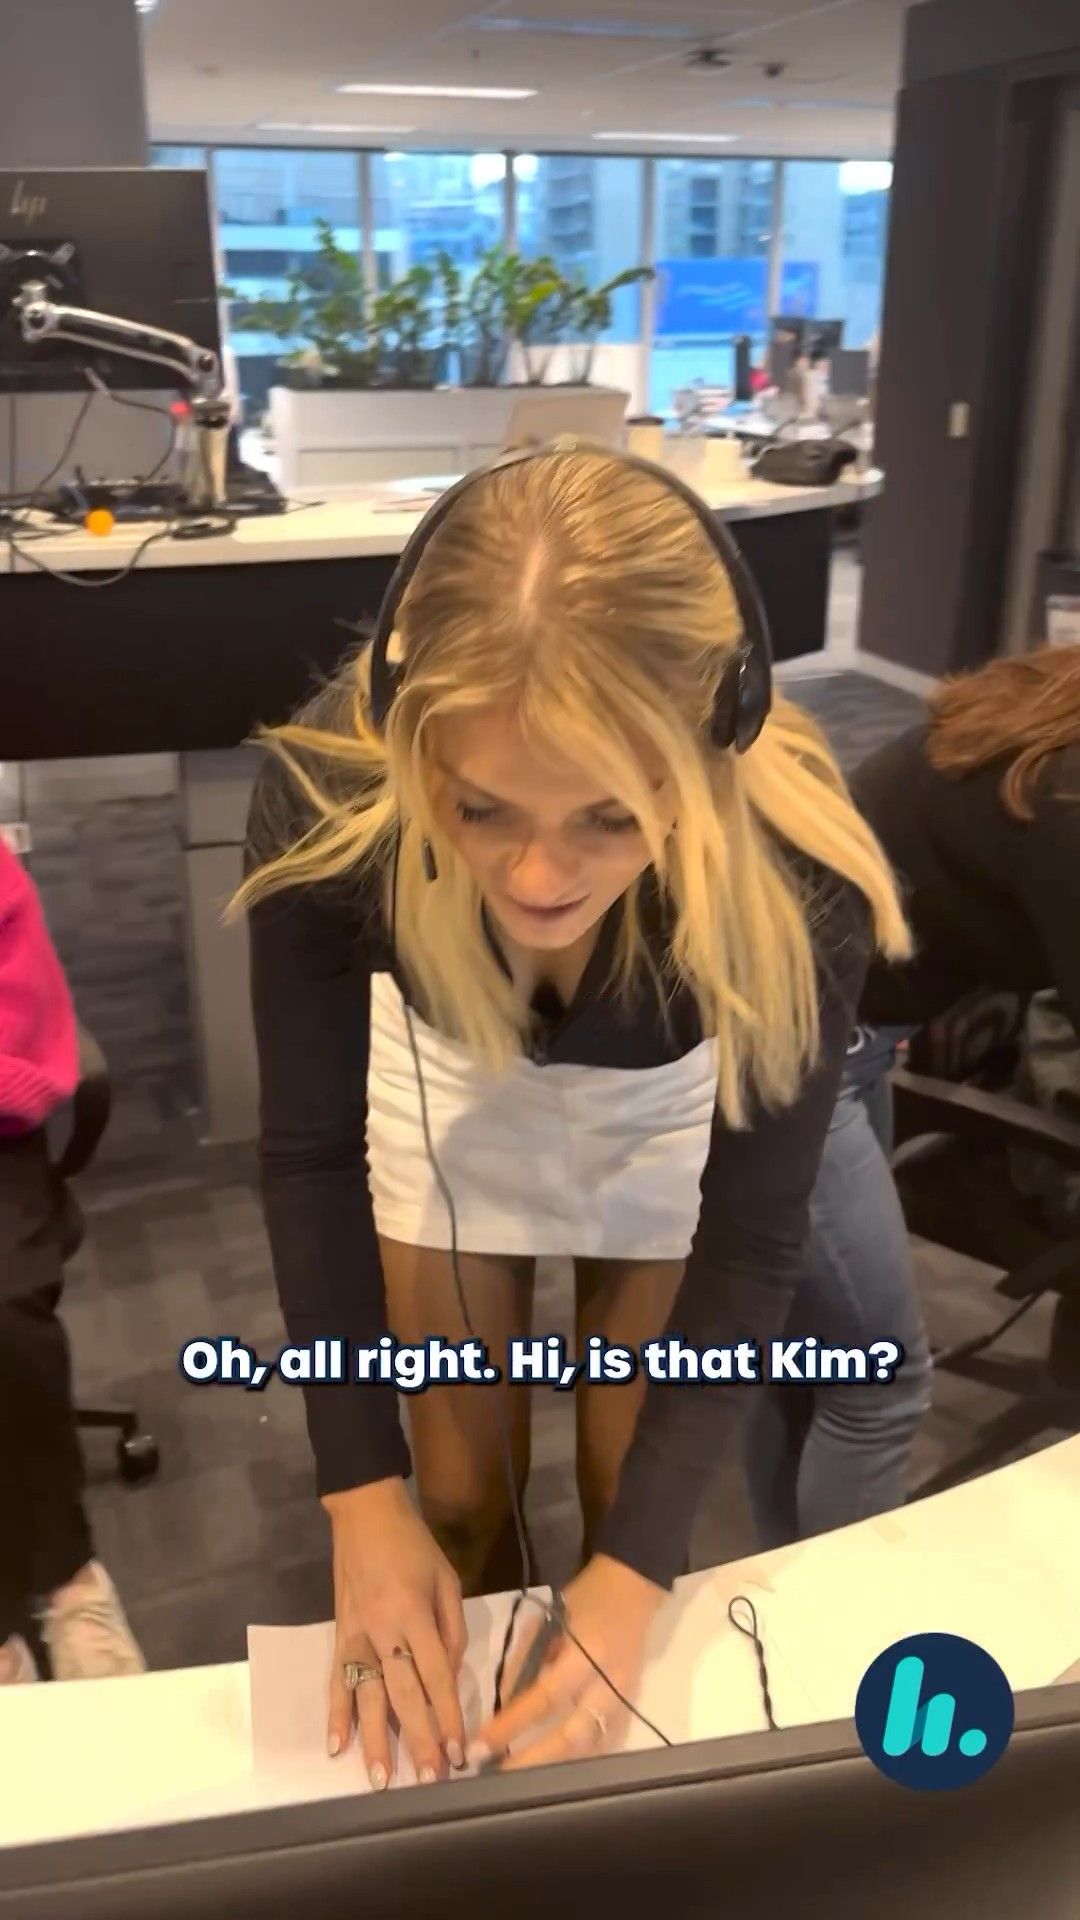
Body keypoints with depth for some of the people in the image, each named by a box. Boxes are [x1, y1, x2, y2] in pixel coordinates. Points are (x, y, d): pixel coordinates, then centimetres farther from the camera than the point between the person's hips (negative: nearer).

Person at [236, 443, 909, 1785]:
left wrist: (640, 1564, -28)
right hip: (449, 1076, 1)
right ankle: (467, 1715, 46)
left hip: (667, 1105, 0)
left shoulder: (795, 878, -38)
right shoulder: (327, 798, -36)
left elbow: (751, 1234, -23)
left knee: (627, 1507, 12)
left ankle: (603, 1686, 46)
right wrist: (362, 1491, -24)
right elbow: (311, 1151, -20)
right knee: (460, 1495, 13)